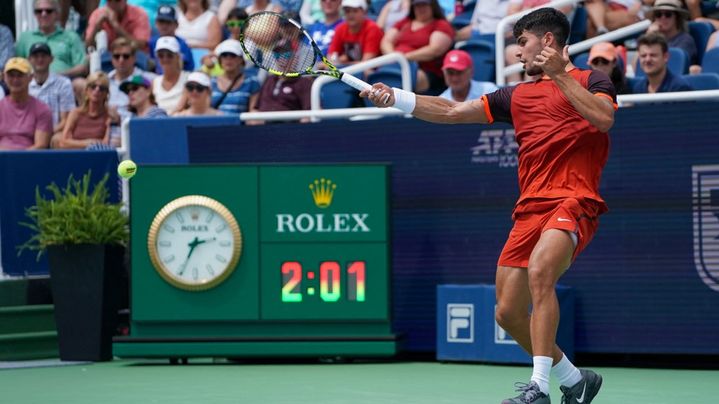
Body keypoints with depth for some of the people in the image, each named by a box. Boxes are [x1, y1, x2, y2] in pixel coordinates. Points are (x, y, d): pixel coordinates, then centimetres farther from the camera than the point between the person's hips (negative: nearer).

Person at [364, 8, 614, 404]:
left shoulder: (590, 80, 7)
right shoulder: (517, 95, 23)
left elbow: (604, 118, -15)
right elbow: (452, 112, 20)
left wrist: (560, 74, -15)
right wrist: (394, 97, 11)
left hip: (573, 203, -7)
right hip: (529, 208, 7)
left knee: (539, 271, -33)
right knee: (508, 313, 3)